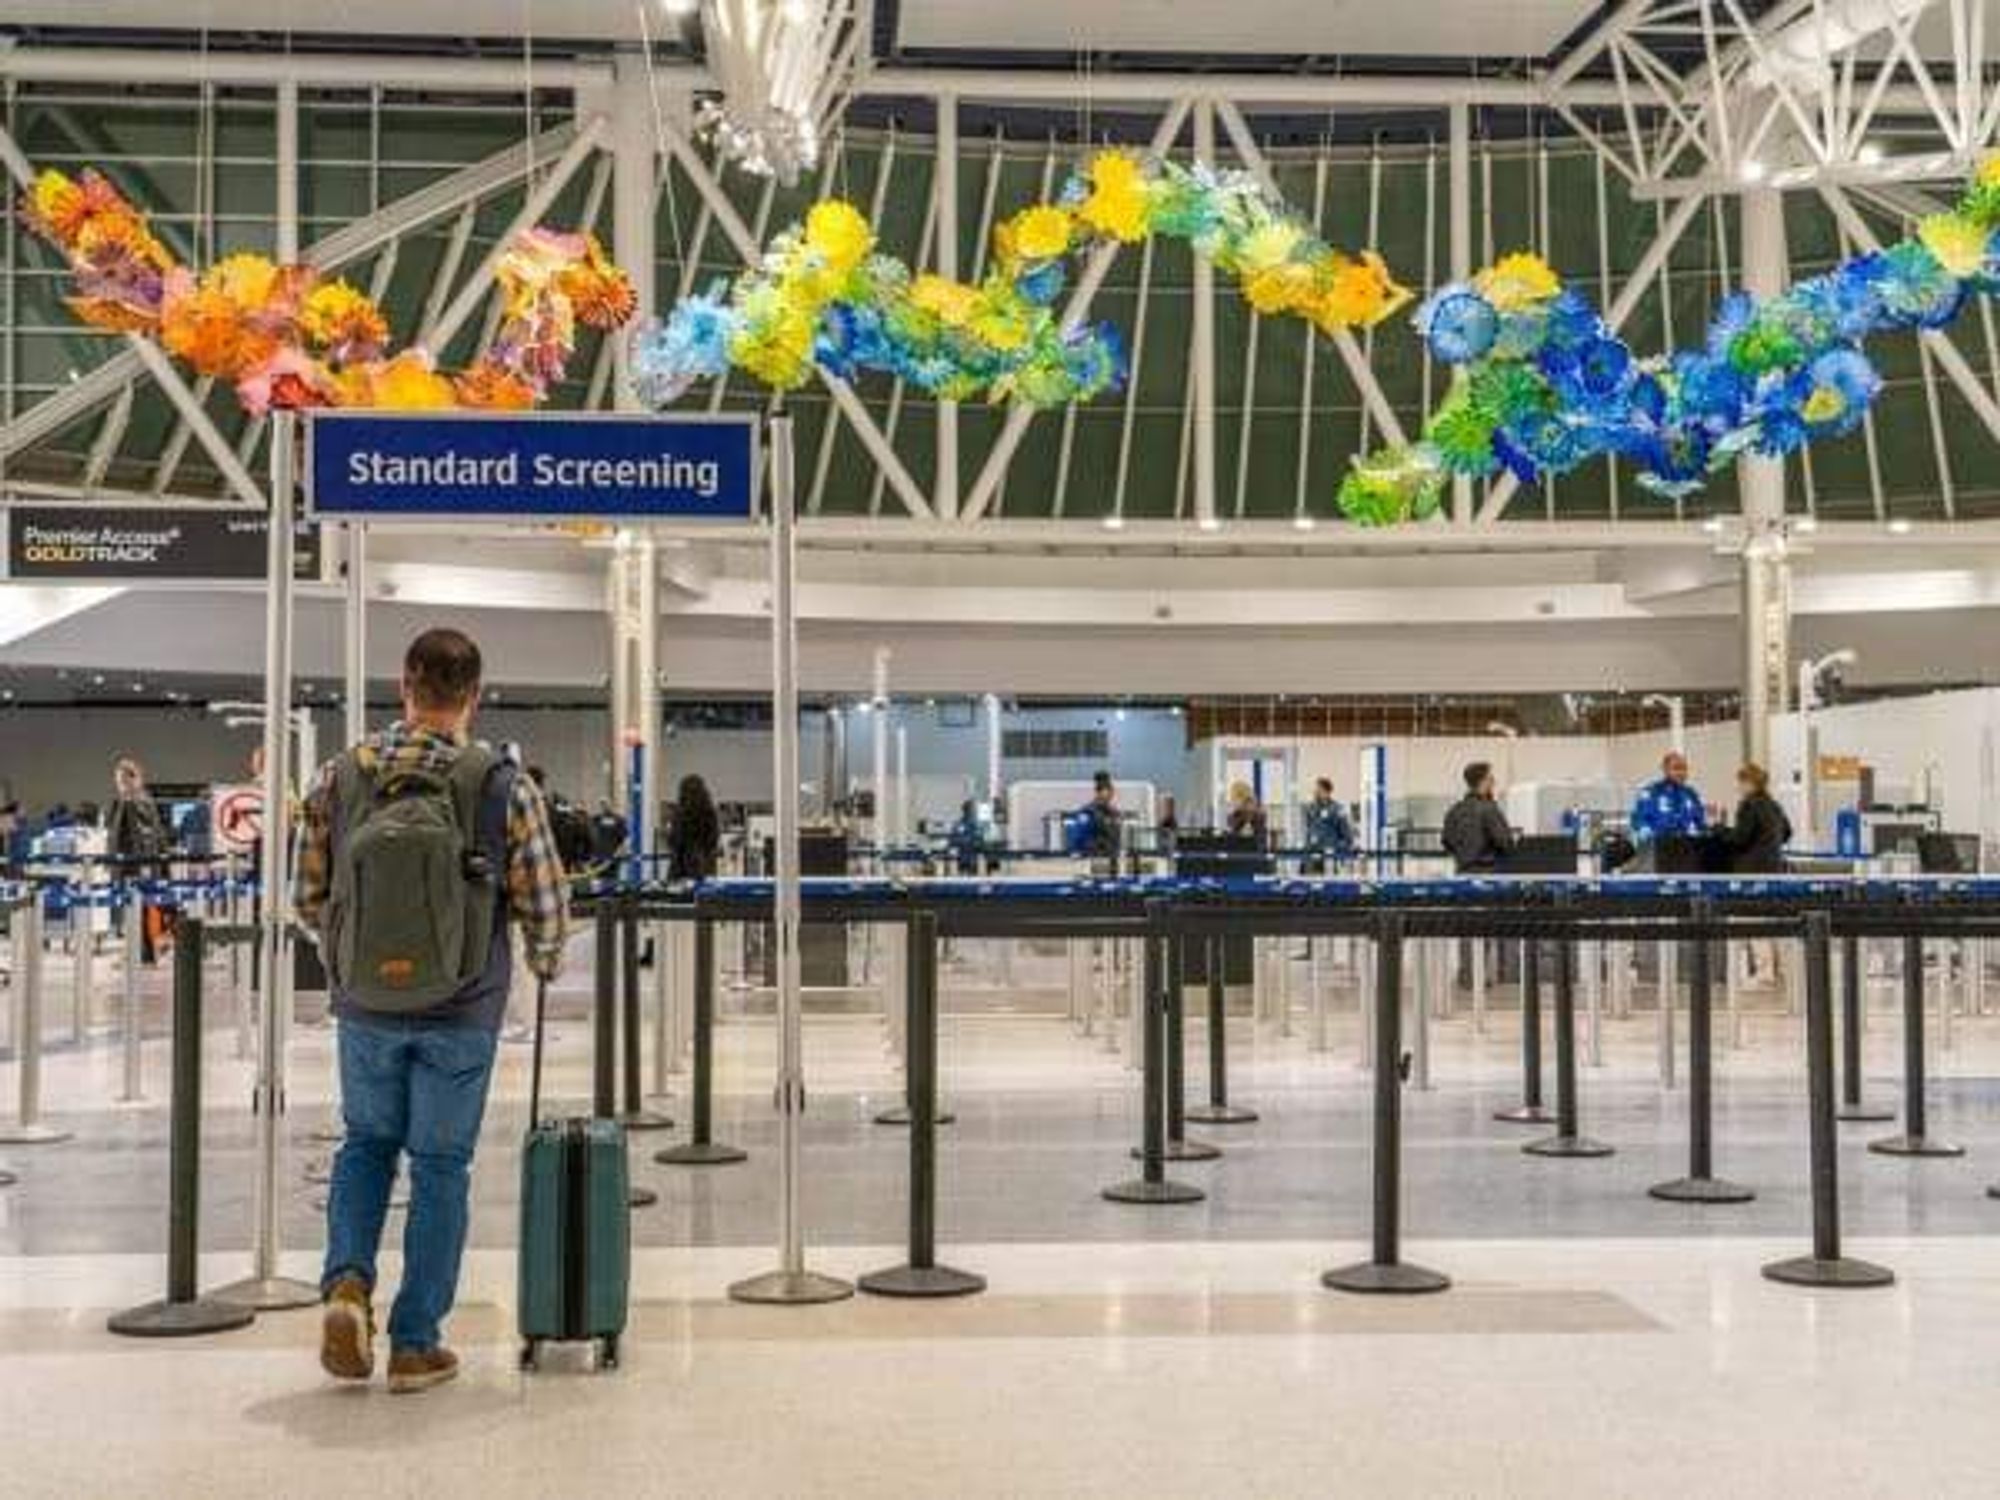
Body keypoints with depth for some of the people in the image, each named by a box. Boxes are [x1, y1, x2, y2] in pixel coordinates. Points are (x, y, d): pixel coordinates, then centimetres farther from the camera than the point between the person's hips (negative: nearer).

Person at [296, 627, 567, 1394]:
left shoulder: (339, 777, -4)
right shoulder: (504, 787, -10)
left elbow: (308, 896, 4)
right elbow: (543, 907, -7)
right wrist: (545, 962, 15)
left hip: (366, 1006, 2)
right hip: (462, 1012, -2)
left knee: (366, 1143, 23)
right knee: (440, 1165, 9)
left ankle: (347, 1282, 2)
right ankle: (415, 1344, 15)